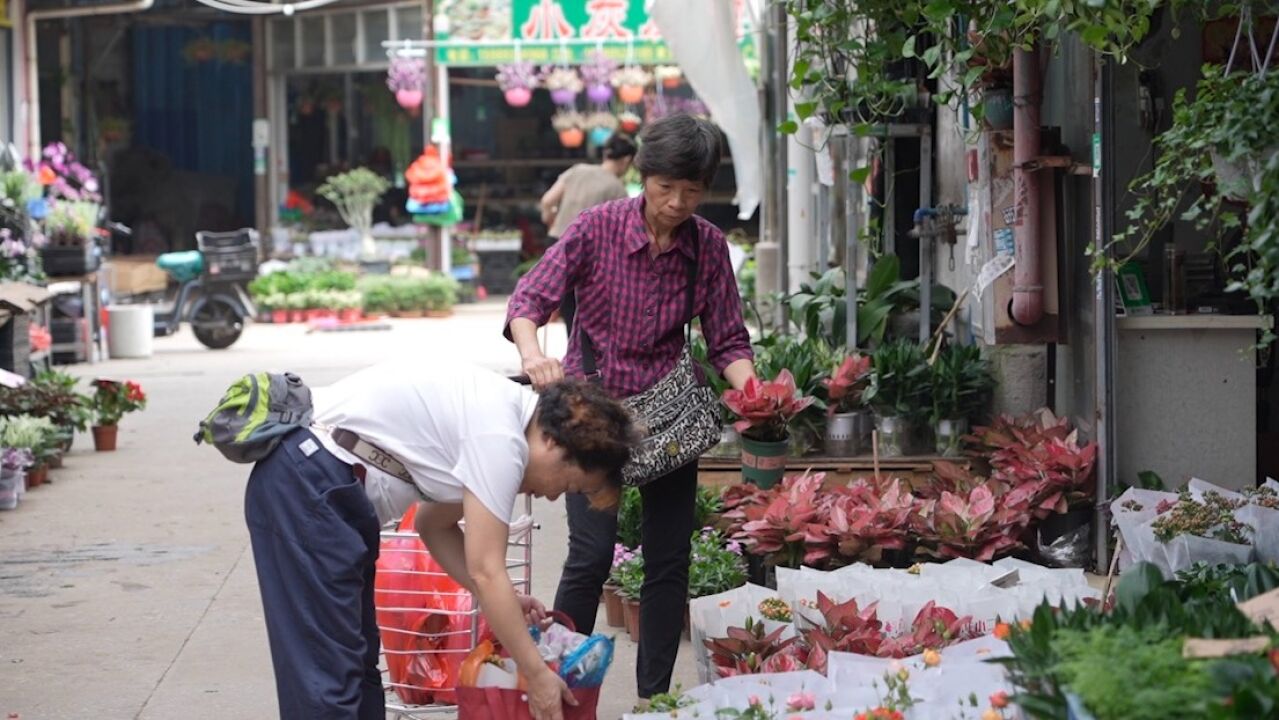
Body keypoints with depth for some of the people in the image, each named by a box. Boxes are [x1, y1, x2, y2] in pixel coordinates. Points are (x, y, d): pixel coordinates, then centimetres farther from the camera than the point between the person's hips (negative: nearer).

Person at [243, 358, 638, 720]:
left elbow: (435, 524, 19)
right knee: (328, 670, -10)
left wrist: (503, 602, 8)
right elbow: (486, 572, -18)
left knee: (358, 658, 14)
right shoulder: (501, 437, -17)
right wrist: (537, 676, -11)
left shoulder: (497, 410, 11)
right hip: (308, 485, -11)